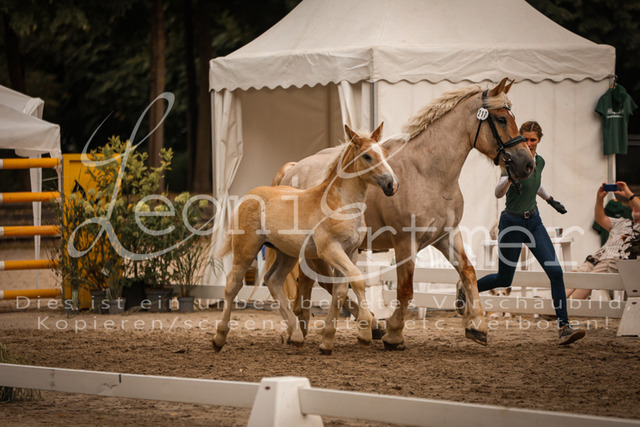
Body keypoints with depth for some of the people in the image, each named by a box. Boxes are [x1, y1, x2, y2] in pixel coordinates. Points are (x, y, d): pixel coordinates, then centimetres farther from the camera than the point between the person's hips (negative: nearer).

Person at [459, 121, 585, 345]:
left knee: (555, 271, -11)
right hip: (512, 223, -6)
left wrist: (551, 200, 25)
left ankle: (564, 327, -11)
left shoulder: (539, 161, 3)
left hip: (533, 221, 6)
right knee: (504, 280, 8)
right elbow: (498, 193, -32)